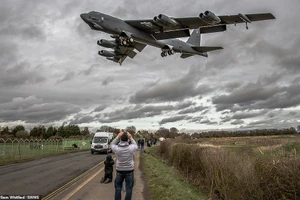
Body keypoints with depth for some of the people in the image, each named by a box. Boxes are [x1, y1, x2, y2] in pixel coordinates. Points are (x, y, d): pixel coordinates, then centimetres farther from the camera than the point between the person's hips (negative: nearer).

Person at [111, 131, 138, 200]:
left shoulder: (116, 148, -17)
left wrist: (118, 136, -3)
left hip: (119, 170, 1)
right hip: (129, 171, -1)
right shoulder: (131, 148, -18)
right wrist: (131, 137, 1)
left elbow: (112, 144, 7)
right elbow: (135, 145, 7)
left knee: (118, 188, 17)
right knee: (129, 188, 10)